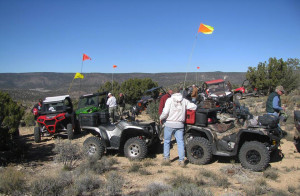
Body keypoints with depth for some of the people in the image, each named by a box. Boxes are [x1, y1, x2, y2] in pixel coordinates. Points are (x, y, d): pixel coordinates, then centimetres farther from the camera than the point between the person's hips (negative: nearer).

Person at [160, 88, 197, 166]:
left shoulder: (170, 100, -3)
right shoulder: (184, 101, 6)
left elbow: (165, 112, -10)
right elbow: (194, 107, 3)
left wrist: (161, 118, 6)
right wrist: (186, 107, 21)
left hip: (169, 124, -2)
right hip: (180, 124, 2)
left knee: (167, 141, 13)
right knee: (180, 142, 6)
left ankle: (166, 157, 21)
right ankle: (181, 160, 5)